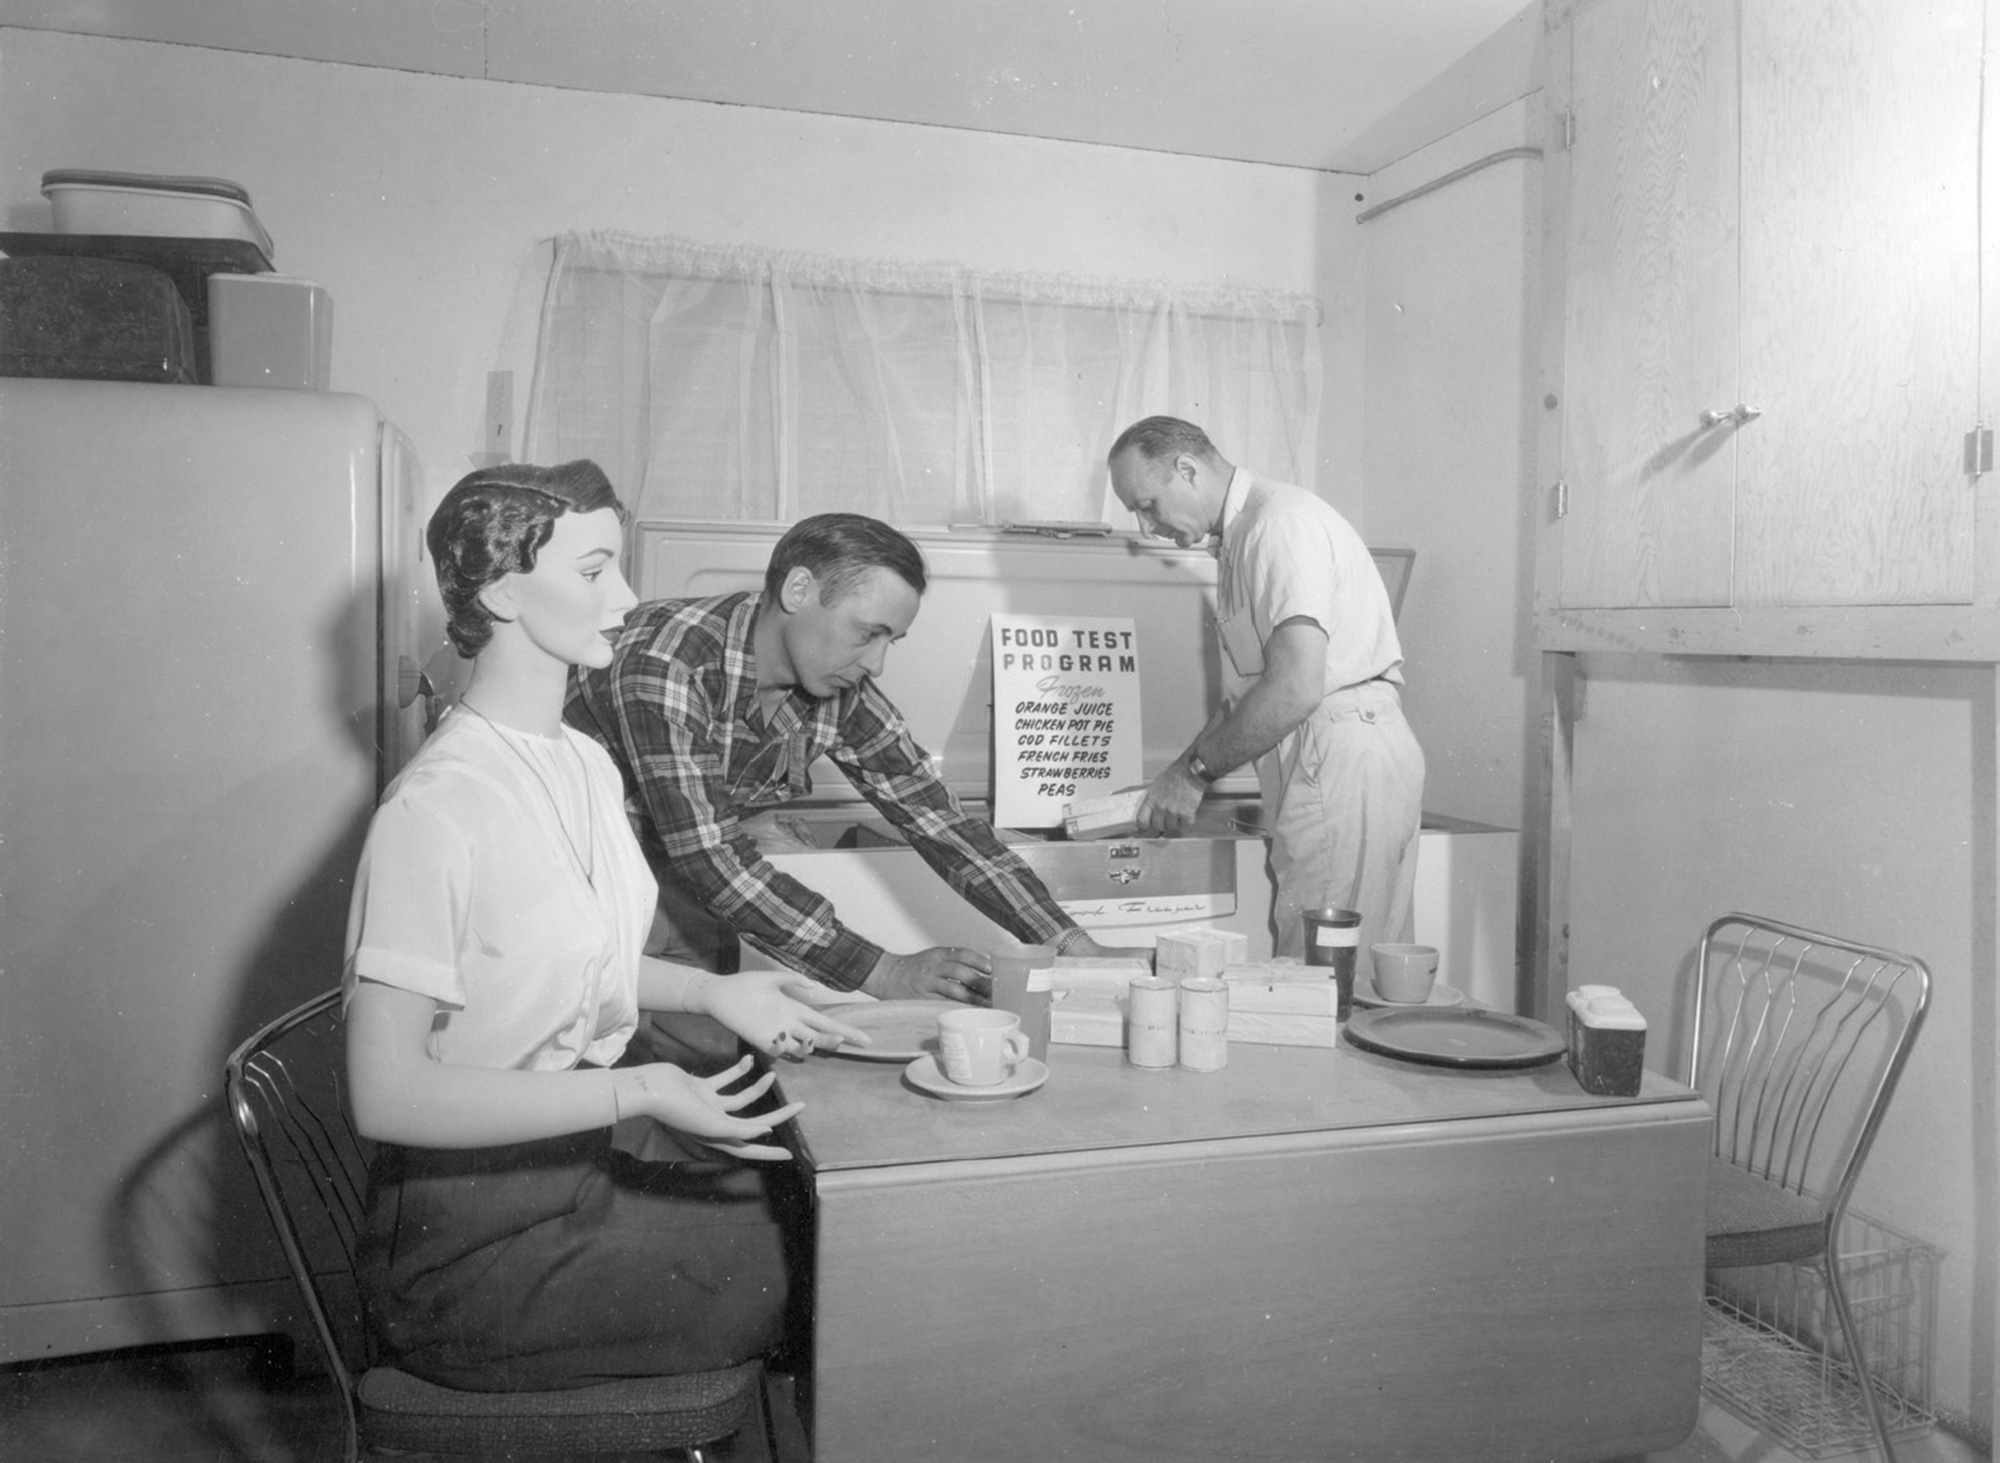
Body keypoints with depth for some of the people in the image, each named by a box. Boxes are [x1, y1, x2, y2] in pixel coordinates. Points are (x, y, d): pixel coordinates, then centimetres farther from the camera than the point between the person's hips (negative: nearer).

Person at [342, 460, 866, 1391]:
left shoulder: (586, 763, 5)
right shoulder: (436, 810, -23)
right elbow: (387, 1095, -23)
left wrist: (712, 993, 2)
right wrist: (637, 1092, -27)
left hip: (590, 1143, 8)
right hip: (482, 1238, -8)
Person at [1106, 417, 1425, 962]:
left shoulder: (1283, 520, -12)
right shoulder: (1241, 539, 20)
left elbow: (1295, 689, -21)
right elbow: (1246, 692, 22)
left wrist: (1195, 771, -11)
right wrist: (1180, 778, 11)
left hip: (1345, 754, -10)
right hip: (1315, 767, 10)